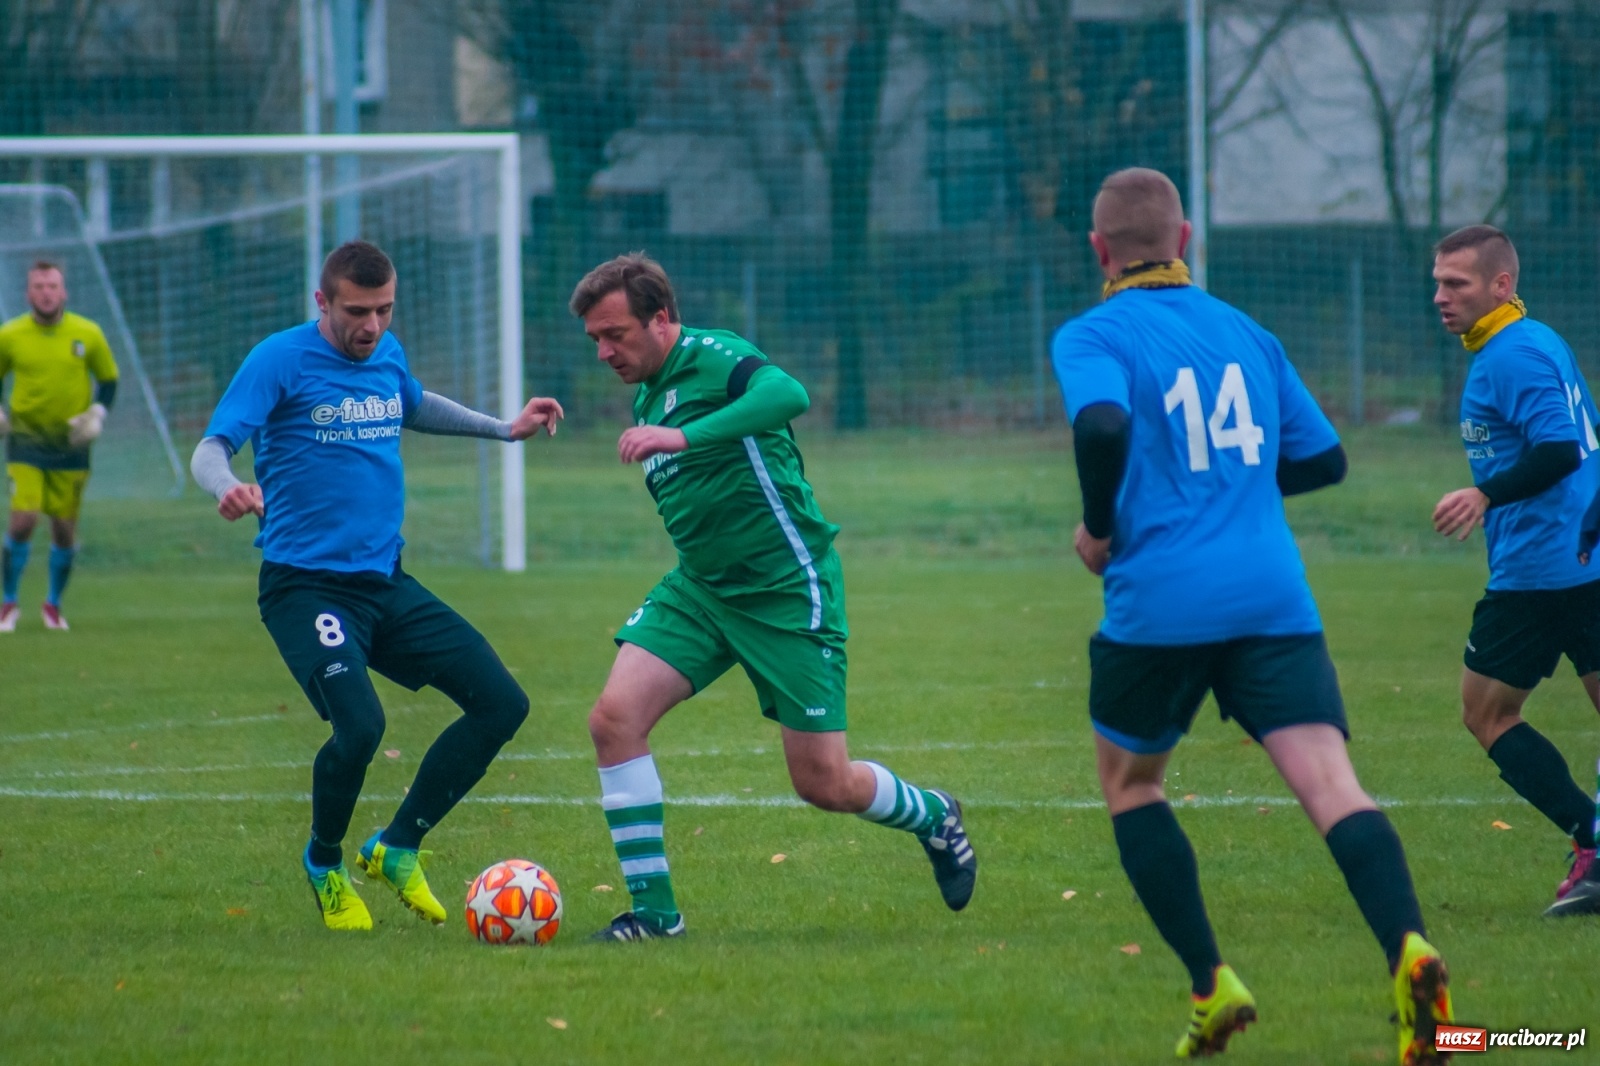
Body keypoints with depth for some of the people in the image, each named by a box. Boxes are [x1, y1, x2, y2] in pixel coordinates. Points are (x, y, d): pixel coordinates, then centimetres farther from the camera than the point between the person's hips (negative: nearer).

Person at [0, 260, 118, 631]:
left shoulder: (88, 334, -3)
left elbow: (108, 379, 9)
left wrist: (97, 415, -6)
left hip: (71, 444, 1)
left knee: (65, 528, 4)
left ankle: (53, 603, 27)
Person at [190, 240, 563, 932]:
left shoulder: (387, 355, 10)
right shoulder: (281, 360, -10)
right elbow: (210, 450, -17)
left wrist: (505, 429, 32)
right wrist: (228, 487, -39)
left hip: (386, 582, 7)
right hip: (306, 584, -7)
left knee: (502, 703, 0)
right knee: (359, 725, -26)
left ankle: (397, 849, 14)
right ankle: (325, 863, 4)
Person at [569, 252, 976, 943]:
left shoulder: (714, 359, -17)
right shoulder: (645, 398, 10)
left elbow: (790, 395, -39)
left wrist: (682, 437, -45)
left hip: (788, 591, -8)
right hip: (699, 588, 8)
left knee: (824, 784, -1)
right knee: (614, 717, -14)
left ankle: (932, 818, 32)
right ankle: (653, 909, -6)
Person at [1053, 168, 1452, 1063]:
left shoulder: (1093, 336, 1)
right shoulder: (1248, 333, 17)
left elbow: (1103, 424, -20)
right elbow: (1325, 458, 22)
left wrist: (1099, 527, -4)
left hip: (1160, 602, -3)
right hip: (1274, 596, 3)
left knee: (1130, 784, 20)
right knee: (1332, 785, -11)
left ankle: (1213, 985, 10)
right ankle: (1408, 946, -37)